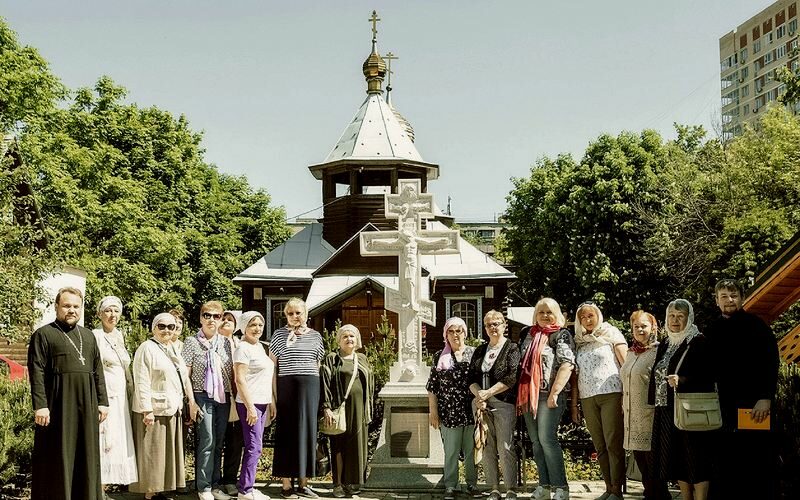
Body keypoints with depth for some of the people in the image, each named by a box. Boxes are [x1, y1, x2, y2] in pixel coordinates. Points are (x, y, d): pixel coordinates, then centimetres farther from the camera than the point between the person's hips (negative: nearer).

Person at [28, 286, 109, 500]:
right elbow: (36, 373, -8)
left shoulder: (88, 336, 16)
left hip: (87, 405, 5)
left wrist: (102, 401, 8)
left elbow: (98, 371, 15)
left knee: (87, 456, 7)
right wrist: (40, 405, -16)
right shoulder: (43, 335, 0)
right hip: (58, 405, -5)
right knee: (58, 457, -1)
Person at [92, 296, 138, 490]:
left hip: (121, 398, 7)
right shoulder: (95, 336, -7)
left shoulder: (119, 336, 15)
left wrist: (131, 393, 16)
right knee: (104, 443, -7)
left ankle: (104, 488, 13)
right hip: (104, 397, -7)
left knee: (119, 443, 6)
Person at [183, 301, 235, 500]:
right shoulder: (191, 342, -1)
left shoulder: (225, 342, 10)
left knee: (218, 442, 7)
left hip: (223, 397, 4)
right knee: (207, 441, -10)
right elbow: (186, 373, -3)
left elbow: (231, 372, 14)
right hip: (203, 396, -4)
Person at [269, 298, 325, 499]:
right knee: (287, 432, -1)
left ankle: (303, 483, 14)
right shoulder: (279, 335, 3)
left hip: (310, 387, 3)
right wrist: (274, 394, -5)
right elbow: (271, 365, 3)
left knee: (307, 431, 6)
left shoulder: (315, 336, 11)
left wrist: (319, 392, 10)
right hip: (287, 386, -3)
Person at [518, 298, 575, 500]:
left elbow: (567, 365, -14)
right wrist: (521, 392, 16)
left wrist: (554, 392, -21)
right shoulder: (526, 334, 15)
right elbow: (519, 362, 23)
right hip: (528, 393, 7)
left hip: (549, 394, -6)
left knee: (547, 438, -14)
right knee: (535, 441, 6)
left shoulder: (561, 335, -3)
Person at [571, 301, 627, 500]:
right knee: (600, 447, 6)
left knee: (614, 444, -6)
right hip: (587, 398, 4)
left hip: (611, 394, -4)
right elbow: (575, 374, 14)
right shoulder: (579, 342, 15)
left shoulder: (611, 334, 4)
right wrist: (574, 404, 9)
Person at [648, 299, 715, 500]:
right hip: (666, 411, 7)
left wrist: (682, 381, -27)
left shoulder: (699, 342, -5)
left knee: (695, 461, -5)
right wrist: (655, 407, 16)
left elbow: (708, 375, -13)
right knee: (677, 460, 9)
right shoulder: (664, 346, 16)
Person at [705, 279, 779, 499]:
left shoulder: (757, 326, 2)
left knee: (759, 462, -1)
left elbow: (770, 363, -5)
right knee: (725, 464, 1)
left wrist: (766, 398, -15)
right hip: (724, 406, 3)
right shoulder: (712, 331, 13)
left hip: (755, 406, -3)